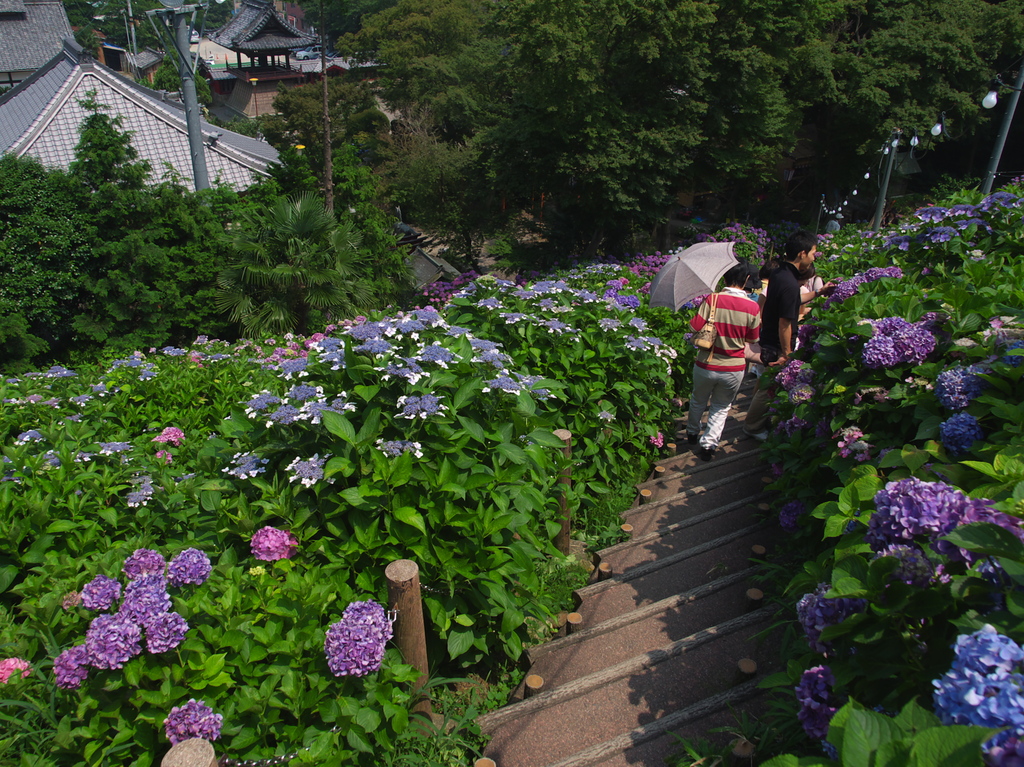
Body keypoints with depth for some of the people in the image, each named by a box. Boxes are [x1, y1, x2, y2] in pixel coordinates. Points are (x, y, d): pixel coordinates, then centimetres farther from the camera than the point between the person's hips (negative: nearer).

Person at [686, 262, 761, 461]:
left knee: (698, 401, 26)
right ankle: (708, 444, 14)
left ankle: (692, 432, 45)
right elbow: (752, 338, -1)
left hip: (706, 365, 0)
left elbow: (695, 327, -15)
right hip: (734, 369, 0)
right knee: (721, 407, 21)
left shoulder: (713, 299, -17)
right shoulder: (752, 307, -12)